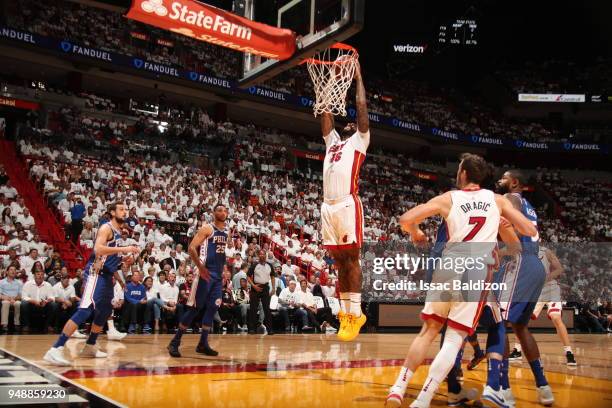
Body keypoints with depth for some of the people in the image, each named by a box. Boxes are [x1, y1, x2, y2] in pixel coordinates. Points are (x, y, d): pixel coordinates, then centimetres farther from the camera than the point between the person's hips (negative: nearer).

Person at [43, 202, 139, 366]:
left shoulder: (118, 232, 18)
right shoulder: (106, 228, -10)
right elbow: (98, 249, -27)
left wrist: (124, 259, 13)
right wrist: (124, 249, -25)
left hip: (106, 275, 10)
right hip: (96, 273, -10)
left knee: (105, 311, 18)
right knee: (85, 310, -20)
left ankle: (90, 347, 32)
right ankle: (56, 349, -24)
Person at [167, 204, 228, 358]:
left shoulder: (226, 232, 15)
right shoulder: (207, 228, -8)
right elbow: (191, 248, -16)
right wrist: (200, 267, -23)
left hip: (218, 275, 8)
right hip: (206, 273, -7)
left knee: (212, 308, 6)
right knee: (195, 308, -7)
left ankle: (203, 344, 13)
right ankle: (175, 342, 1)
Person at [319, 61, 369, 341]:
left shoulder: (359, 140, 11)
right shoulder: (332, 140, 26)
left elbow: (361, 106, 5)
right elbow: (326, 111, 26)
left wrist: (358, 78, 13)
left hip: (348, 205, -6)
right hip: (328, 207, 6)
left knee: (351, 259, -7)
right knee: (340, 261, 7)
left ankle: (355, 314, -7)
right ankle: (345, 313, 11)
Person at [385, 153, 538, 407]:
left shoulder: (448, 198, 5)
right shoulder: (498, 200, 10)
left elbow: (405, 220, -3)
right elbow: (530, 231, 11)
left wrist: (415, 233, 19)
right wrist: (504, 223, 29)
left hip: (448, 266, 1)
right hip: (477, 271, 0)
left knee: (429, 330, 16)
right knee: (454, 338, 2)